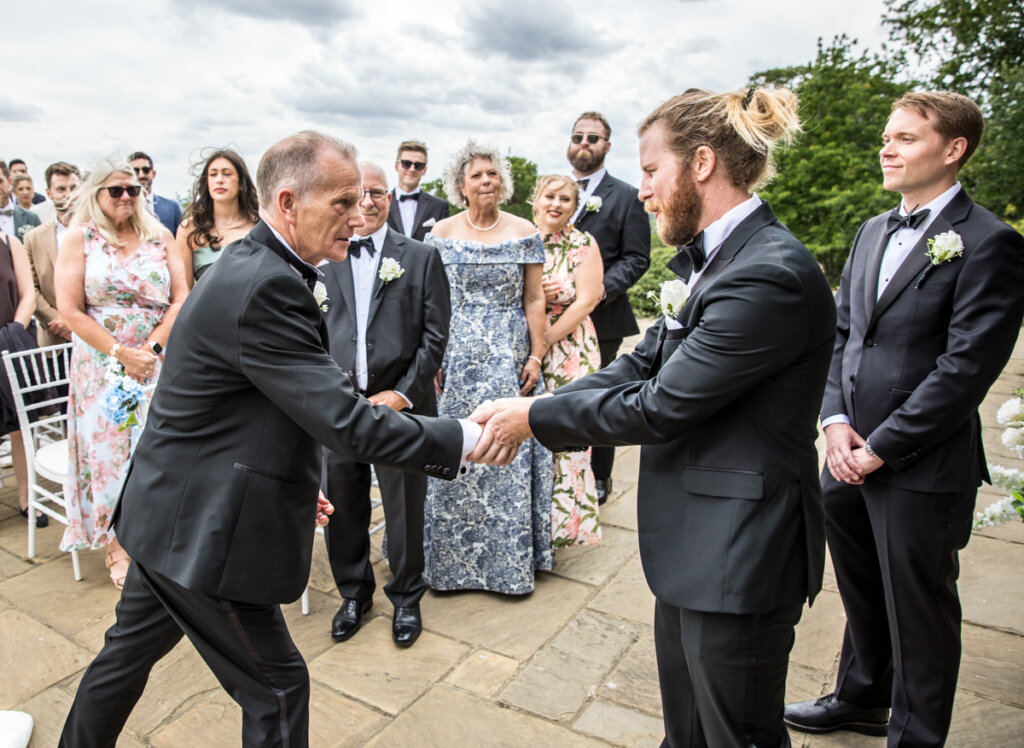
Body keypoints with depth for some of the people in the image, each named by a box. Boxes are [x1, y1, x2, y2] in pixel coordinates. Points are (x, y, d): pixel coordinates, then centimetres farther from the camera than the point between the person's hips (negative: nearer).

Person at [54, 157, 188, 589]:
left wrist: (151, 348, -11)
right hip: (102, 364, -1)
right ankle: (119, 546, 14)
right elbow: (70, 310, -6)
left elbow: (180, 299, 1)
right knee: (110, 448, 3)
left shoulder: (159, 237, 6)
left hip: (157, 363, 2)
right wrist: (121, 353, -14)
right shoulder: (79, 239, 1)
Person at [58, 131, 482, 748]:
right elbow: (347, 422, -30)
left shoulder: (252, 266, 6)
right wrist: (463, 438, -24)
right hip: (203, 530, -10)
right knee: (276, 687, 6)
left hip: (171, 513, 10)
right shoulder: (266, 287, -27)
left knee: (133, 646, 29)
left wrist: (292, 480, 18)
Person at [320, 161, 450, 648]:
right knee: (341, 509, 13)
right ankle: (354, 594, 36)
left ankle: (406, 597, 32)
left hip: (400, 405, -2)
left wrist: (404, 393, -9)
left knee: (405, 510, 9)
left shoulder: (421, 258, 2)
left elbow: (435, 334, -2)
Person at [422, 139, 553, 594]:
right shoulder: (441, 234, 3)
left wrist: (536, 356, -4)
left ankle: (513, 558, 20)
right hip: (455, 357, 0)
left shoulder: (524, 233, 3)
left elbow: (534, 300, 3)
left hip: (509, 360, 0)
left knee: (511, 457, 4)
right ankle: (452, 559, 21)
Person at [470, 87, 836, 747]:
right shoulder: (709, 258, 7)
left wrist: (535, 419, -12)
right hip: (693, 543, 9)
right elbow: (640, 366, 5)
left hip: (740, 553, -9)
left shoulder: (770, 276, -24)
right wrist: (528, 409, -5)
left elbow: (659, 406, -24)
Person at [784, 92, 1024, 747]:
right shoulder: (873, 232, 11)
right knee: (862, 593, 23)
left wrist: (880, 448, -16)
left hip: (922, 470, -6)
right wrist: (836, 420, -3)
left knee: (919, 612, 11)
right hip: (851, 460, 7)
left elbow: (967, 367, -17)